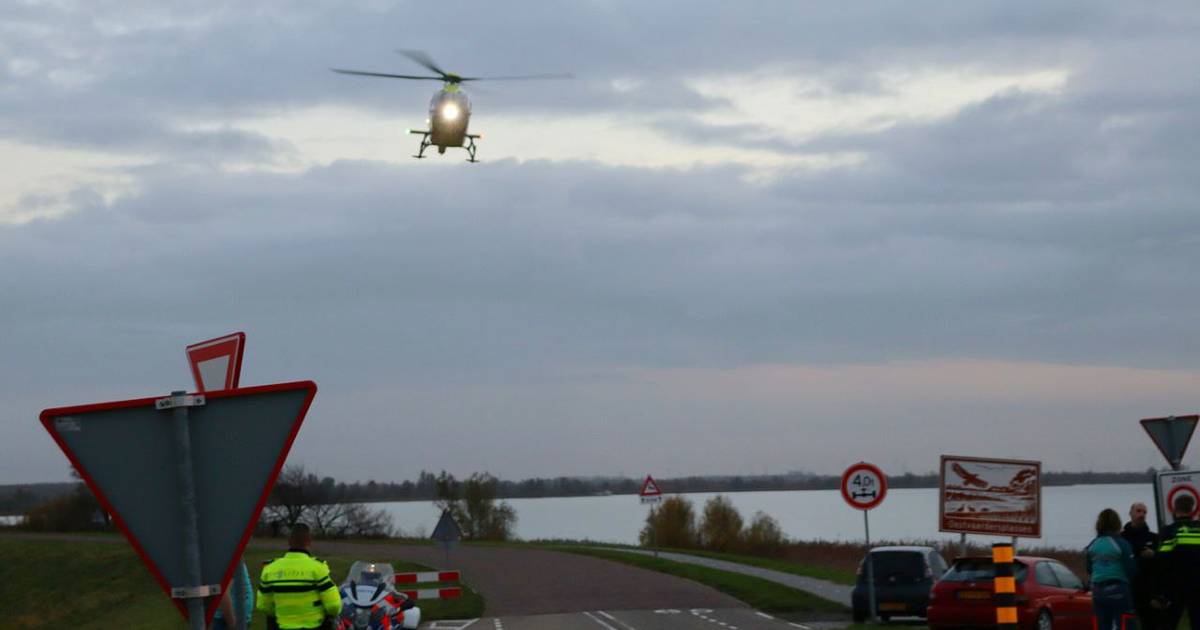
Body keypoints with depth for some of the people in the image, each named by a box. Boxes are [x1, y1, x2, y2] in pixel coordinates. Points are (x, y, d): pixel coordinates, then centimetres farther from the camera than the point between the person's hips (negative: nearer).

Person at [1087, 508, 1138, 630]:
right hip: (1118, 590, -5)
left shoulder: (1093, 546, 5)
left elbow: (1089, 570, 12)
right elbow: (1131, 569, -8)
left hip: (1098, 591, 5)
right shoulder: (1121, 544, -9)